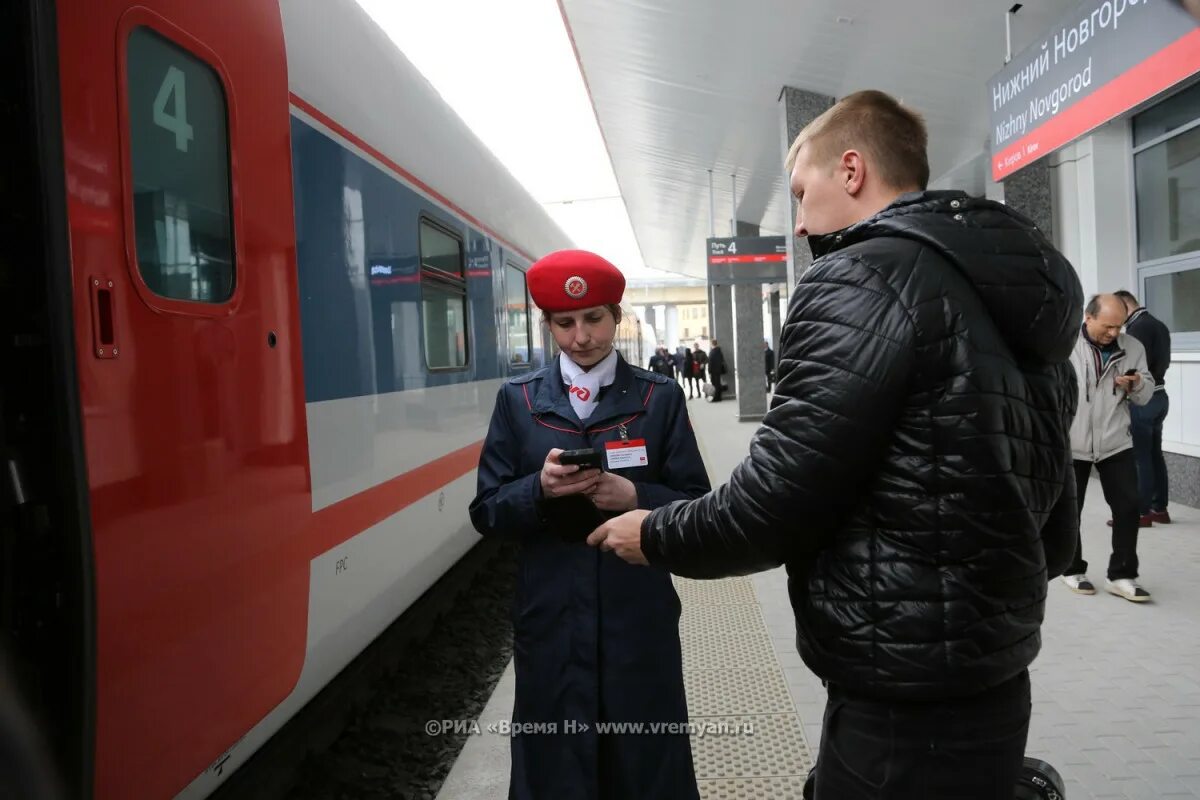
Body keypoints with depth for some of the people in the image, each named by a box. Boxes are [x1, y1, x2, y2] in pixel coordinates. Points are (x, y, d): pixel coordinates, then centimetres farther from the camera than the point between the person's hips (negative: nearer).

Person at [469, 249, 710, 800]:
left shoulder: (660, 397, 0)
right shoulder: (518, 400, 3)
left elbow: (696, 506, -1)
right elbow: (487, 513, 1)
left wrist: (635, 497, -19)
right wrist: (539, 489, -18)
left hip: (640, 619, 0)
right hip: (550, 621, 1)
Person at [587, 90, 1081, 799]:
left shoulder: (862, 279, -18)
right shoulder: (1021, 293, 10)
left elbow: (774, 505, -20)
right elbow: (1055, 534, 14)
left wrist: (653, 535, -3)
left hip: (901, 712, -9)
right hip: (994, 690, 9)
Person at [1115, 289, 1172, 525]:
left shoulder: (1138, 327, -17)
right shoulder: (1158, 324, 14)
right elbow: (1163, 361, 18)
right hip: (1158, 396, 9)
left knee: (1139, 456, -4)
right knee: (1154, 454, 13)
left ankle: (1142, 512, -1)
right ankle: (1160, 508, 19)